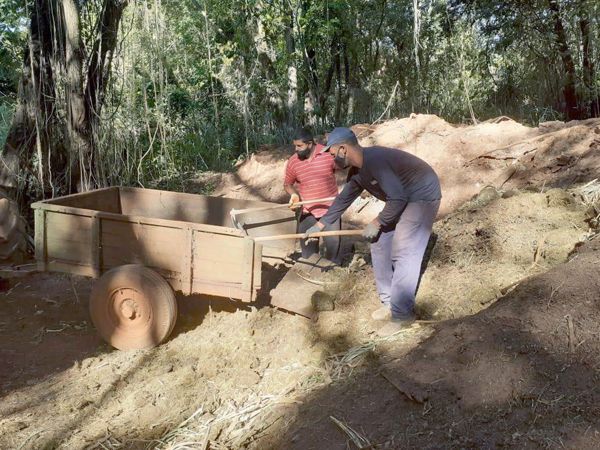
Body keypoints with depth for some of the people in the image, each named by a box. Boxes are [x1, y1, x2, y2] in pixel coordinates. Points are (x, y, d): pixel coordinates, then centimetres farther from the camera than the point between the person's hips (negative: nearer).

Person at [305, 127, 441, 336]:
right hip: (403, 199, 10)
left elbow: (398, 198, -29)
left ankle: (402, 314, -8)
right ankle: (389, 302, 17)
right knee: (380, 246, 9)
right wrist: (320, 224, 19)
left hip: (423, 196, -10)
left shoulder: (374, 160, -28)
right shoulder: (358, 170, 3)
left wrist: (377, 223, -17)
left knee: (403, 254, -14)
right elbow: (344, 198, 17)